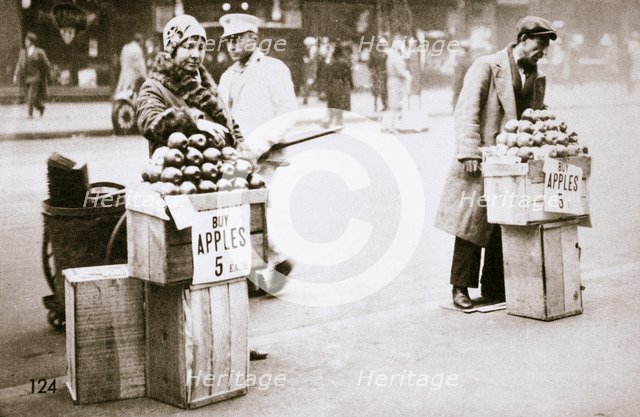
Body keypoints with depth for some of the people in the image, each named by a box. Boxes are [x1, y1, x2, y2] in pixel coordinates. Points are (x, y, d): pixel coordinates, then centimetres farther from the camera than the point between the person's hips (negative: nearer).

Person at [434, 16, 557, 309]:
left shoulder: (536, 80, 16)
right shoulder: (487, 66, -3)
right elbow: (466, 111, -10)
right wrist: (469, 152, -19)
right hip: (482, 161, -6)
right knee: (471, 223, -4)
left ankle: (494, 288, 15)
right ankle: (460, 288, 4)